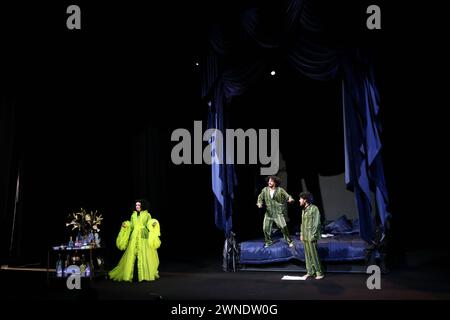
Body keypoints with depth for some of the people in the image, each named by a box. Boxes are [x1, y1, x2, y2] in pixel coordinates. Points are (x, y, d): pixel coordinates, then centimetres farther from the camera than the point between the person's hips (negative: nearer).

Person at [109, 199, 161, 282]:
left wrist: (153, 224, -22)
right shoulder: (133, 215, 14)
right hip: (134, 237, 3)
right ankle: (128, 274, 6)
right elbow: (131, 226, 14)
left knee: (144, 255, -6)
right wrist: (125, 225, -3)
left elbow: (149, 225, -3)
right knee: (131, 255, -1)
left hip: (144, 237, -3)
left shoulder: (147, 215, 5)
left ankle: (147, 274, 2)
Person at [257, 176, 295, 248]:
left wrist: (290, 199, -32)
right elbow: (260, 197, 10)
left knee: (283, 227, -11)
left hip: (278, 212, -3)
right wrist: (259, 203, -10)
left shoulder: (280, 190, -5)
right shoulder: (265, 190, 3)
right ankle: (268, 241, 25)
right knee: (265, 228, 2)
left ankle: (289, 241, 6)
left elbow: (287, 196, -9)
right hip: (268, 212, 3)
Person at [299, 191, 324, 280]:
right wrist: (301, 234, 15)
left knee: (314, 255, -6)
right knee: (307, 255, 11)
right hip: (305, 237, 8)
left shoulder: (314, 209, -12)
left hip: (311, 237, -8)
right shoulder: (304, 210, 13)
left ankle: (319, 273, 2)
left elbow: (316, 224, -14)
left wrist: (313, 236, -16)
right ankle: (310, 272, 18)